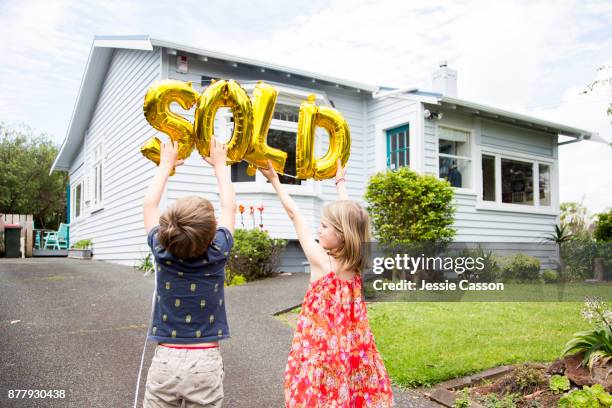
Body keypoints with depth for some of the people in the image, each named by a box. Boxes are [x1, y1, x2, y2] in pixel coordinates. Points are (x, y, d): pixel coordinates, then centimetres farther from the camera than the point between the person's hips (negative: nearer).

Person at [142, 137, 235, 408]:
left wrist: (166, 164, 20)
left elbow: (149, 204, 8)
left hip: (165, 360, 1)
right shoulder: (217, 254, -12)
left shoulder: (162, 252, -10)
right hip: (206, 362, -1)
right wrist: (219, 165, 17)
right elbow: (229, 207, 5)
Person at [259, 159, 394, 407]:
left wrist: (274, 179, -3)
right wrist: (340, 183, 22)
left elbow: (294, 215, -11)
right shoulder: (356, 264, -4)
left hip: (322, 348, -5)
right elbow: (349, 216, 9)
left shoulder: (320, 260, -17)